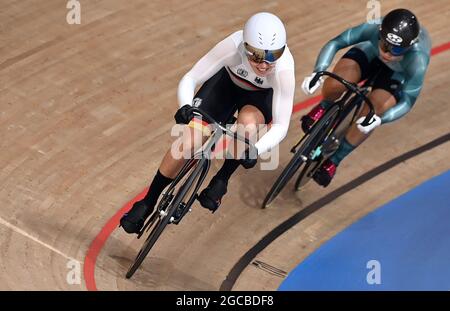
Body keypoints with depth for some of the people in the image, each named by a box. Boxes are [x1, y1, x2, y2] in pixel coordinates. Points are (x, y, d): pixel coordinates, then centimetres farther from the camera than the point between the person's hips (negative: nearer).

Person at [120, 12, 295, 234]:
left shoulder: (283, 69, -39)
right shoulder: (233, 46, -38)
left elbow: (281, 126, -35)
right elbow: (190, 79, -30)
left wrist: (256, 150, -53)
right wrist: (185, 106, -51)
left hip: (261, 96, -1)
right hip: (227, 81, 1)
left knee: (248, 121, -37)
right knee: (187, 142, -12)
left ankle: (221, 180, -11)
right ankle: (147, 204, 9)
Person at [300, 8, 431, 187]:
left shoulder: (417, 61, -42)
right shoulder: (373, 29, -40)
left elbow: (407, 101, -32)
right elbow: (334, 43, -31)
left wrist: (378, 119, -48)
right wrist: (317, 72, -47)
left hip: (399, 73, -1)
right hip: (371, 51, 1)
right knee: (334, 86, -24)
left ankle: (334, 161, 6)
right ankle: (325, 107, 15)